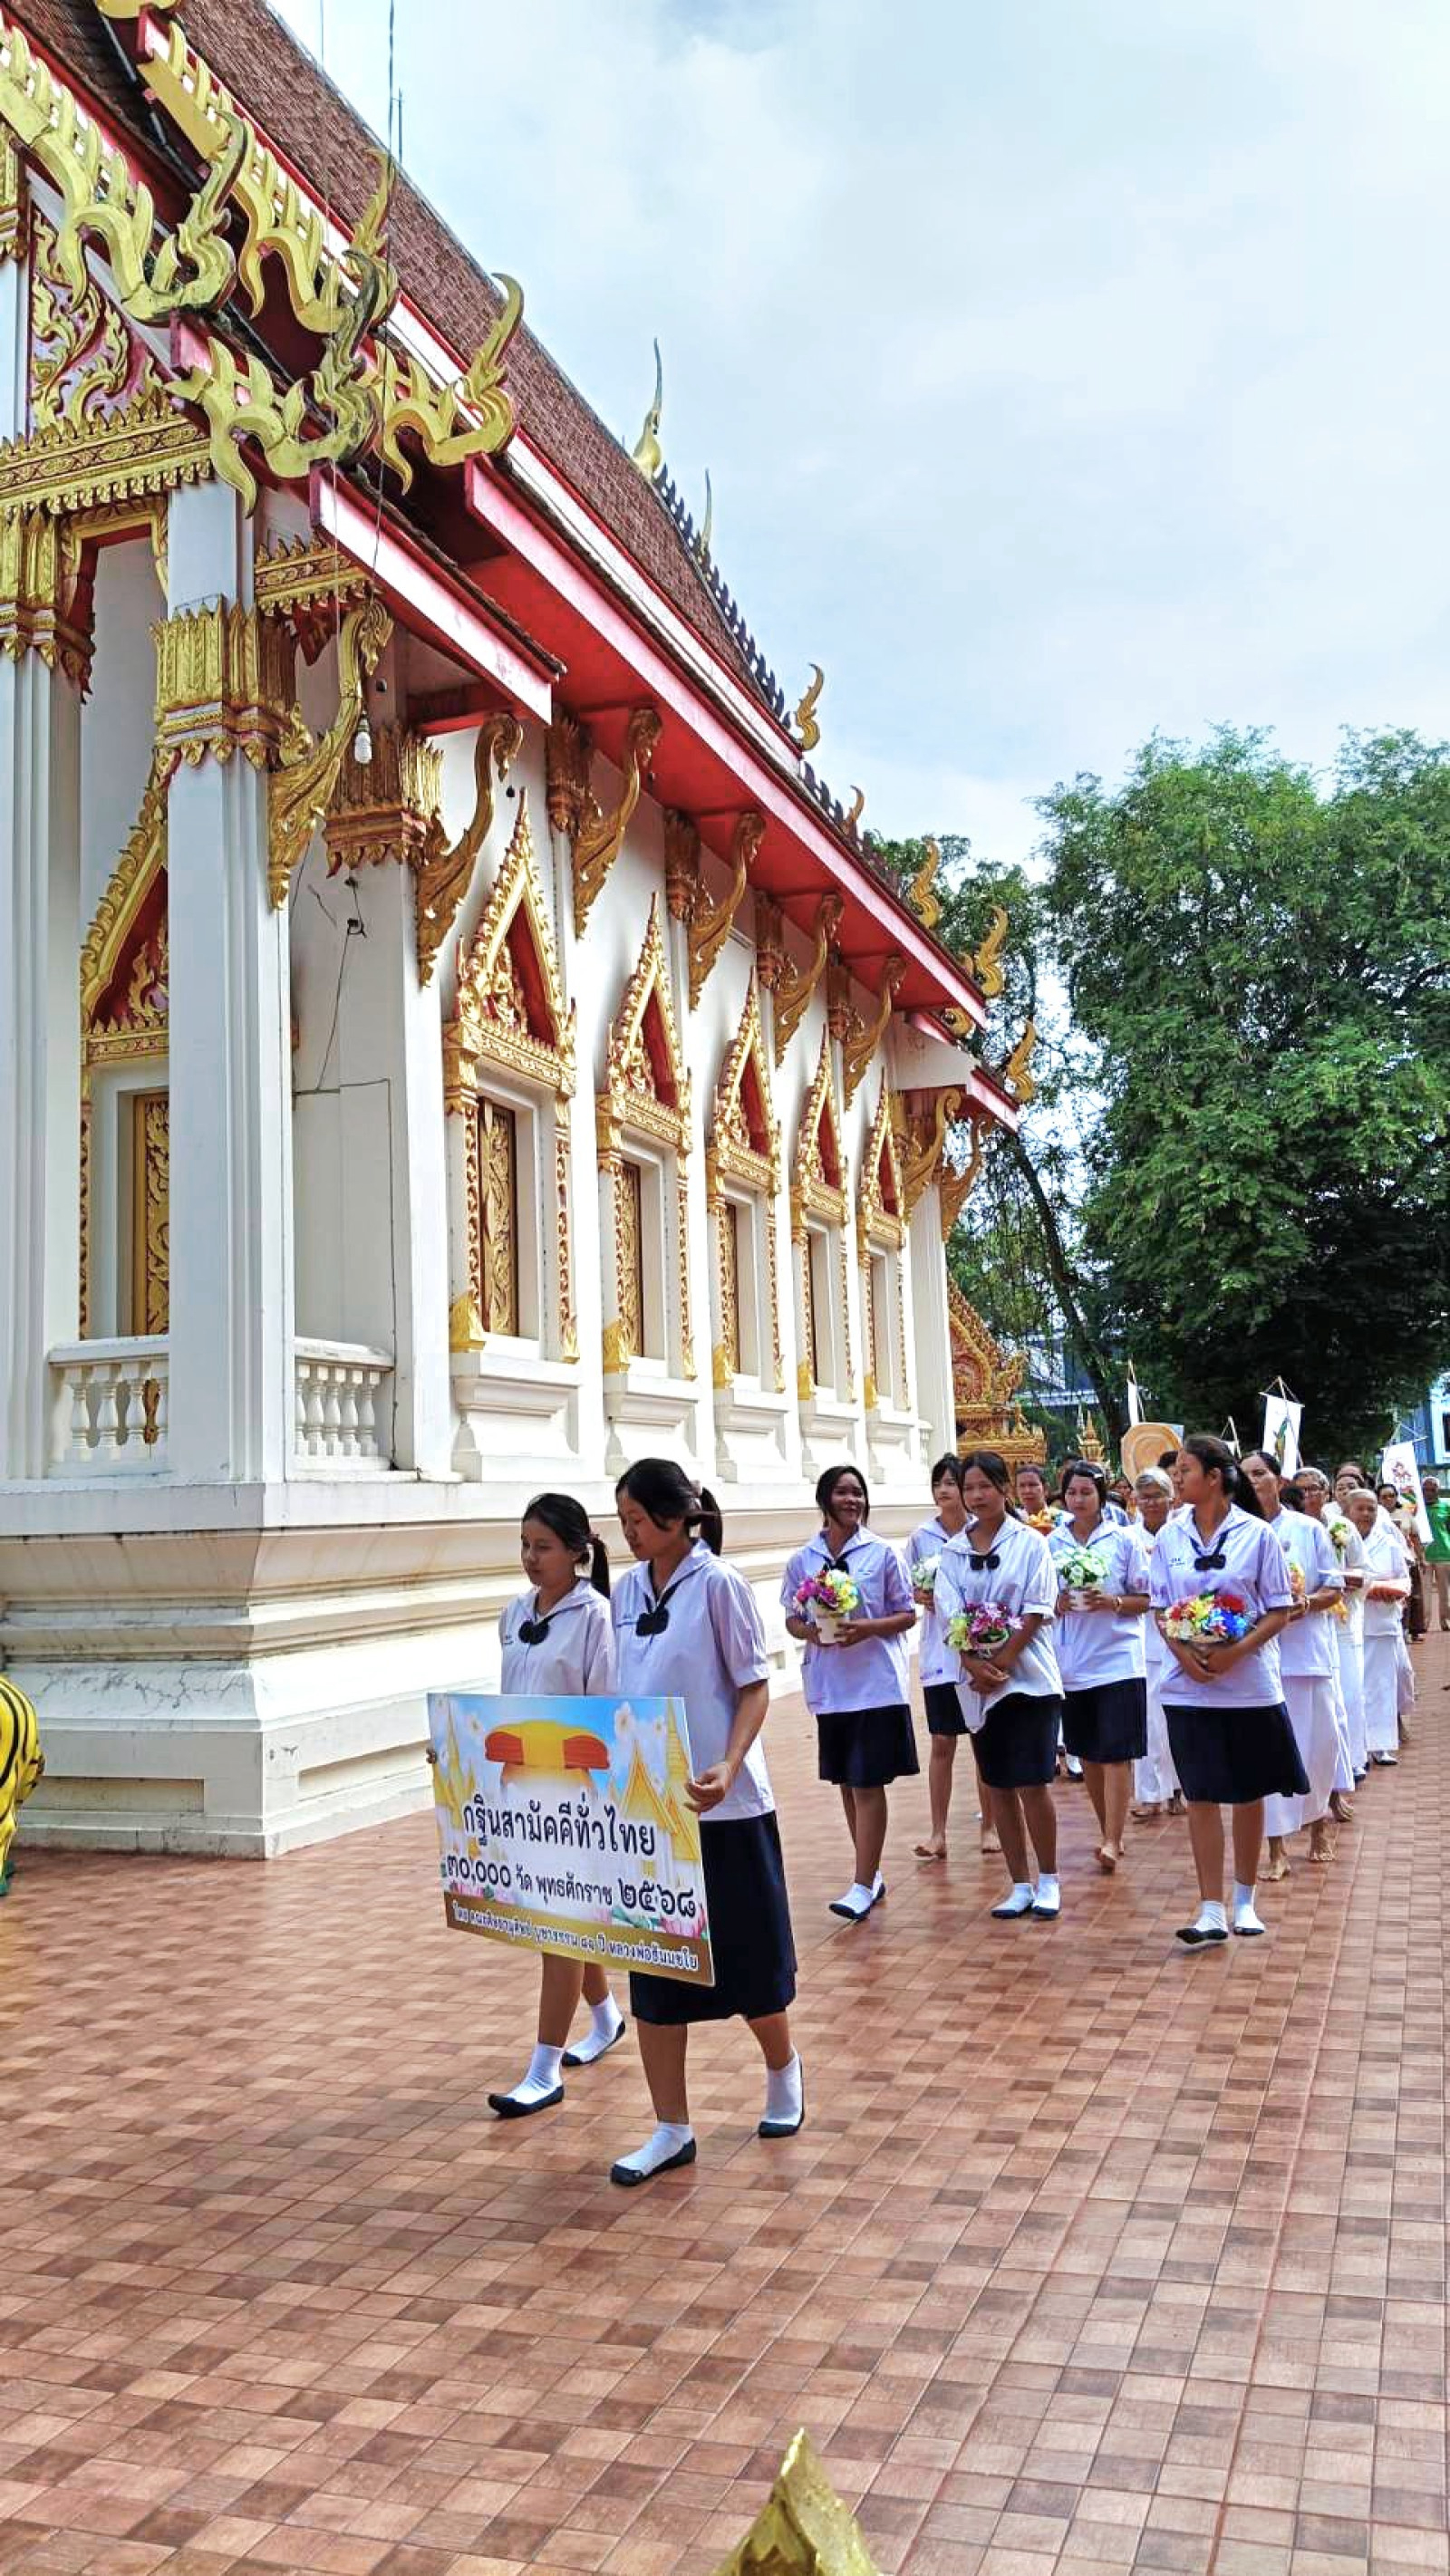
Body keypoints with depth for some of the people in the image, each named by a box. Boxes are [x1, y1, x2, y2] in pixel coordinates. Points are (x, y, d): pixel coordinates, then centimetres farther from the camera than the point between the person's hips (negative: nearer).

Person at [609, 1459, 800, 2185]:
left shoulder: (719, 1586, -12)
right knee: (653, 1962, 7)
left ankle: (782, 2072, 38)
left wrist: (729, 1765, -26)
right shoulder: (627, 1590, 4)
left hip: (721, 1804, -5)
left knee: (747, 1958, 10)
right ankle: (671, 2130, 18)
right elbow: (626, 1693, 12)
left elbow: (754, 1687, -12)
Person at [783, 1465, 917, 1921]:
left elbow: (908, 1614, 0)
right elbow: (791, 1618, 10)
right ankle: (872, 1873, 25)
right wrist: (811, 1631, -12)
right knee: (847, 1783, 11)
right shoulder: (802, 1559, 4)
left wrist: (867, 1628, -17)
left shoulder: (882, 1553, -3)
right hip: (829, 1685, 4)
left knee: (868, 1784, -5)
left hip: (876, 1682, -3)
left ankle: (863, 1886, -3)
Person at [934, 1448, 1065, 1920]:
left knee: (1033, 1784, -5)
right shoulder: (953, 1550, 7)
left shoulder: (1030, 1544, -2)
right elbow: (951, 1616, 1)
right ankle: (1020, 1885, 17)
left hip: (1028, 1677, -3)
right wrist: (976, 1665, -14)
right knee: (999, 1787, 7)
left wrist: (1002, 1664, -14)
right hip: (977, 1682, 4)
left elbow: (1036, 1612, -7)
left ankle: (1048, 1881, 10)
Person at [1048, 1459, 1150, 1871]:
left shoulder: (1124, 1539, -1)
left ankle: (1112, 1842, -6)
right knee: (1086, 1753, 11)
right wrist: (1056, 1605, -9)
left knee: (1115, 1753, -8)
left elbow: (1144, 1600, 0)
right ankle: (1108, 1830, 25)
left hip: (1117, 1659, -4)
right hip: (1071, 1663, 4)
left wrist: (1112, 1602, -17)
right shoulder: (1052, 1543, 7)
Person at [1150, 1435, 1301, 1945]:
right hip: (1189, 1686, 2)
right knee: (1201, 1795, 1)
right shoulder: (1170, 1536, 3)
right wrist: (1182, 1651, -12)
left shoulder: (1256, 1534, -5)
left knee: (1249, 1793, 9)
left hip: (1249, 1683, -2)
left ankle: (1244, 1900, 24)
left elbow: (1279, 1611, -3)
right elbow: (1159, 1609, 7)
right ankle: (1211, 1909, 4)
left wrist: (1236, 1651, -18)